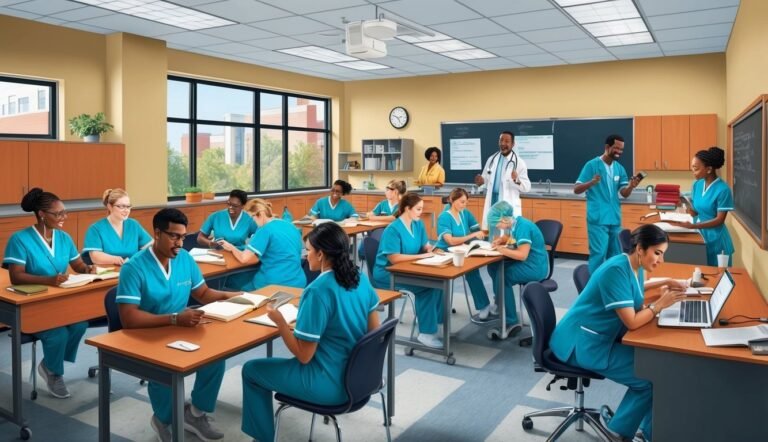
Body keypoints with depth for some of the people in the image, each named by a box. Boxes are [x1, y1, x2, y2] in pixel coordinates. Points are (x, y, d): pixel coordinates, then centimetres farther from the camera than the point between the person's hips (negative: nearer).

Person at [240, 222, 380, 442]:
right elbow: (374, 330, 9)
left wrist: (279, 320, -9)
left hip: (331, 385, -8)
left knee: (251, 370, 11)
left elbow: (304, 356, -20)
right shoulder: (361, 278, -2)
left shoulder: (318, 291, -24)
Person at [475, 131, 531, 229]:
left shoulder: (519, 162, -5)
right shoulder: (491, 159, 9)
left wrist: (517, 180, -27)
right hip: (492, 203, 4)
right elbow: (486, 179, 17)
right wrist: (481, 181, -6)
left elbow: (527, 187, -7)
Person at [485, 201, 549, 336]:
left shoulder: (523, 226, -23)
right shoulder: (515, 224, 4)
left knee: (503, 276, -23)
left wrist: (501, 249, -18)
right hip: (526, 263, 9)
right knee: (493, 267, 2)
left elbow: (522, 255, -29)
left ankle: (511, 323, -15)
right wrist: (500, 240, 4)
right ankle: (500, 303, 18)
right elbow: (511, 238, 26)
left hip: (535, 267, -9)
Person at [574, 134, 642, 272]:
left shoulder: (619, 168, 11)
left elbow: (624, 194, 5)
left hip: (615, 219, 6)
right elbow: (576, 189, -9)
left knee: (615, 255, 11)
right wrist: (591, 183, -27)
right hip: (598, 219, -6)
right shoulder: (592, 165, -6)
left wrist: (631, 186, -17)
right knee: (598, 254, -10)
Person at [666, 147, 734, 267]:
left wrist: (692, 226, -26)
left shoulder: (723, 190, -17)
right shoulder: (697, 184, 2)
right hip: (699, 236, 6)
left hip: (716, 241, -6)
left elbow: (720, 220, -17)